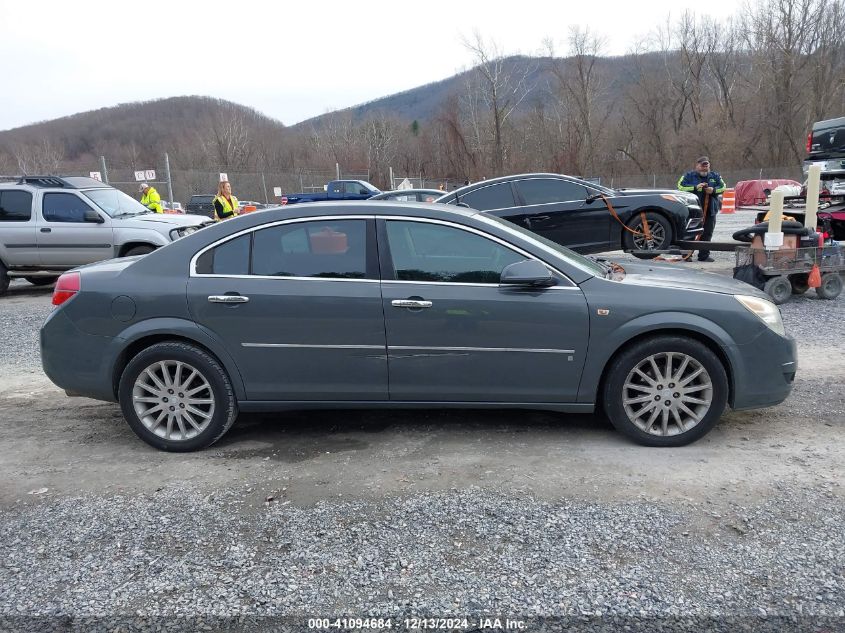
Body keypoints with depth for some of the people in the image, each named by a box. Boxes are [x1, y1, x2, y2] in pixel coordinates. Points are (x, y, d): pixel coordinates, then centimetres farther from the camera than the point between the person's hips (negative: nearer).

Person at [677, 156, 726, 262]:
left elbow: (723, 187, 12)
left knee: (707, 233, 5)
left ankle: (704, 255, 12)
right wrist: (695, 187, -17)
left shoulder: (715, 176, 15)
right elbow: (680, 186, -8)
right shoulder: (689, 175, 5)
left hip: (710, 210, 4)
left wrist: (713, 190, -8)